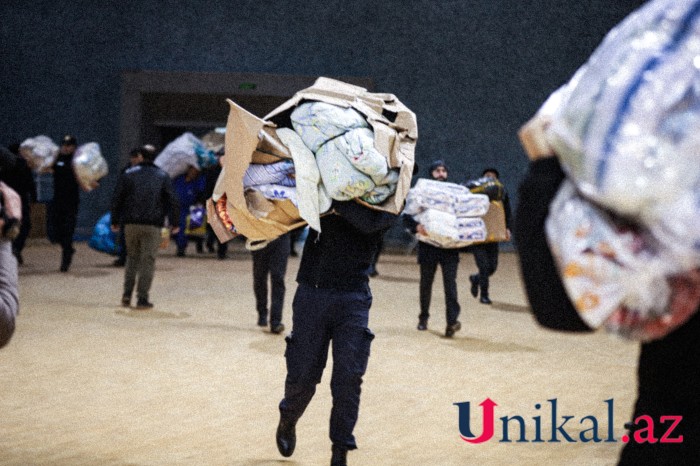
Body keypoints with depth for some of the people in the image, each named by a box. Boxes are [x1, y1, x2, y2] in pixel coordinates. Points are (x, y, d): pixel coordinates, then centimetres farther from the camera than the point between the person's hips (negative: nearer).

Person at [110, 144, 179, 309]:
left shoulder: (128, 174, 5)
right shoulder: (162, 176, 4)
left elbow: (117, 198, 3)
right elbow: (172, 200, 0)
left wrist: (115, 221, 8)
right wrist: (173, 223, 5)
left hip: (131, 224, 2)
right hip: (153, 225, -2)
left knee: (132, 257, 17)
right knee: (148, 260, 1)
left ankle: (127, 294, 9)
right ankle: (142, 298, -3)